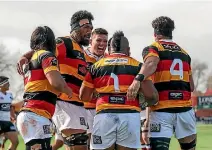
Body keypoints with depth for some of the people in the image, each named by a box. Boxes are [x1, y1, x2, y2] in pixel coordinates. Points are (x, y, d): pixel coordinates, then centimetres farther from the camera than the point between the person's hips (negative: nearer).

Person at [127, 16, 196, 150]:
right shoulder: (184, 52, 18)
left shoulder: (153, 49, 4)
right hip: (185, 108, 4)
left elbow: (151, 64, -21)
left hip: (162, 109, -4)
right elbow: (191, 87, 18)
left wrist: (138, 79, -37)